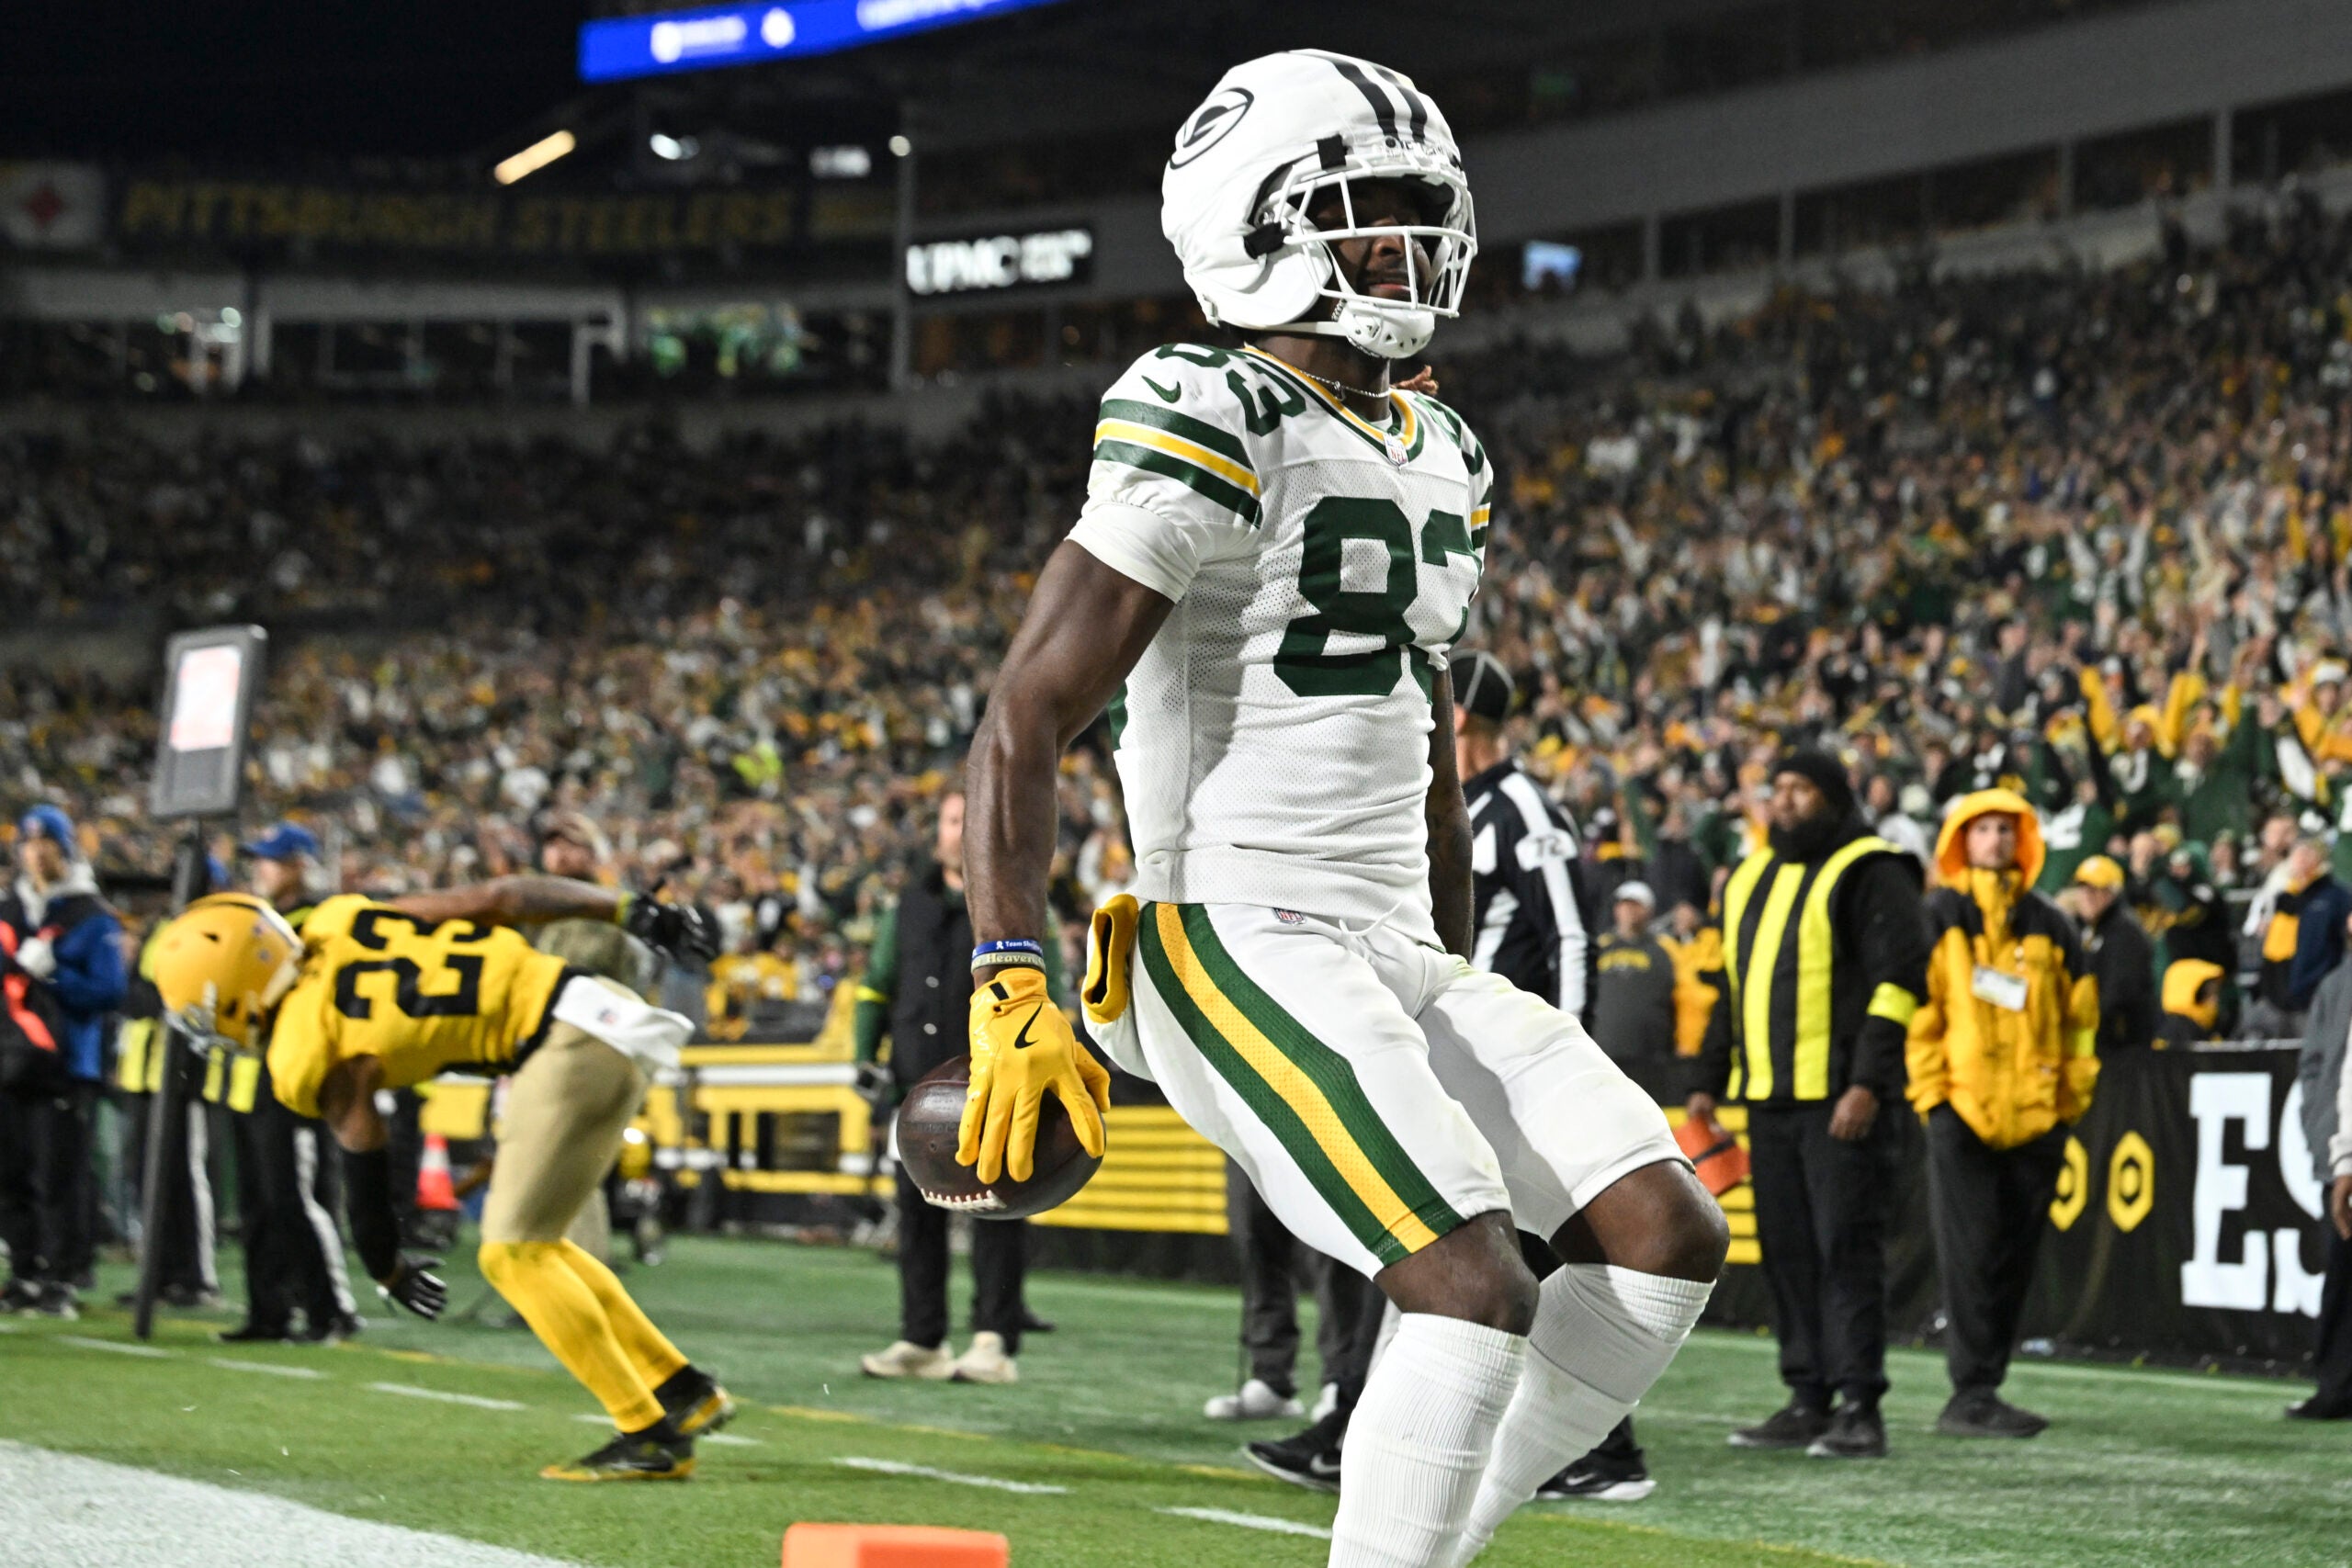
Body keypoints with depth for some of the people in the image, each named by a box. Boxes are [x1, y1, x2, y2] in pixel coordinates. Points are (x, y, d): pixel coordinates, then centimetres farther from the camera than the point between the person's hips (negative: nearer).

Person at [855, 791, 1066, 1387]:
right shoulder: (911, 904, 15)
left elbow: (1050, 1001, 1)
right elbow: (877, 984, 23)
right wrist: (867, 1056, 12)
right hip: (920, 1087, 5)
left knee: (996, 1213, -7)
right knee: (917, 1210, 7)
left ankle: (995, 1343, -7)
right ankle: (922, 1342, 14)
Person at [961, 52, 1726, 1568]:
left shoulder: (1440, 458, 16)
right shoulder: (1211, 434, -12)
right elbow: (1026, 718, -14)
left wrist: (1461, 986, 28)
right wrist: (1011, 987, -21)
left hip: (1400, 954, 9)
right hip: (1240, 945, -9)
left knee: (1671, 1233, -1)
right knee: (1476, 1284, -21)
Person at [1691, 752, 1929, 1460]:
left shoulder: (1869, 872, -5)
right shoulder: (1752, 878, 20)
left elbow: (1899, 977, -12)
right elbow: (1734, 988, 26)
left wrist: (1869, 1083, -19)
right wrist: (1710, 1082, 21)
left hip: (1842, 1101, -8)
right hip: (1770, 1099, 8)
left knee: (1846, 1247, -9)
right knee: (1787, 1250, 8)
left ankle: (1861, 1408, -7)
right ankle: (1808, 1401, 13)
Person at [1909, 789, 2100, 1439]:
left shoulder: (2047, 924, 14)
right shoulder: (1936, 918, 5)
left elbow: (2080, 1013, 17)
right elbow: (1914, 1008, 0)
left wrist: (2072, 1095, 9)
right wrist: (1932, 1091, -8)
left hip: (2036, 1117, 4)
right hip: (1962, 1111, -4)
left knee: (2013, 1257, 5)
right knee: (1970, 1252, -9)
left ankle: (1982, 1391, 13)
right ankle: (1972, 1393, -9)